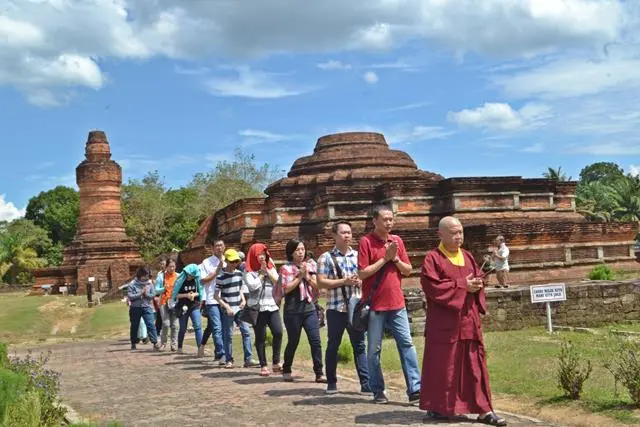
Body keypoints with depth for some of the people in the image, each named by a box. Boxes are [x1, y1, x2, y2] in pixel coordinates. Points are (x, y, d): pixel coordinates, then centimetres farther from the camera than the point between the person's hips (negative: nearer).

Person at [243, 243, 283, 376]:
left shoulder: (271, 268, 13)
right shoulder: (249, 272, 1)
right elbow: (253, 286, -14)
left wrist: (267, 271, -3)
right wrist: (262, 274, -4)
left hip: (272, 306, 3)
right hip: (257, 307, -3)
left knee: (278, 332, -9)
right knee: (261, 337, 1)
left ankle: (276, 363, 5)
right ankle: (263, 366, 8)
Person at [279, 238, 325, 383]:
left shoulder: (309, 267, 11)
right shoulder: (285, 268, -1)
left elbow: (317, 287, 7)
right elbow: (286, 289, -12)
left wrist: (307, 277, -7)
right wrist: (300, 276, -11)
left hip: (309, 308, 3)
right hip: (293, 310, -3)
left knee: (315, 341, -5)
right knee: (293, 342, 7)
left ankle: (319, 373, -1)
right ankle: (286, 371, 25)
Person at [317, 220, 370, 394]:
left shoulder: (358, 256, 9)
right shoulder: (326, 257, -2)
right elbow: (321, 282, -8)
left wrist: (361, 281, -8)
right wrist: (344, 281, -16)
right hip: (336, 308, -3)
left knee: (359, 346, 4)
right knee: (333, 346, 7)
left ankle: (366, 383, 5)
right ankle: (331, 383, 19)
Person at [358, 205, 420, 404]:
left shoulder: (397, 240, 10)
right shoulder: (366, 241, -6)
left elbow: (408, 270, 10)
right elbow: (362, 273, -12)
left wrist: (396, 259, -7)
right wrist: (385, 258, -14)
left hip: (397, 303, 4)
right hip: (374, 305, -4)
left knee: (407, 344, 0)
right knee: (374, 349, 4)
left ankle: (415, 389, 2)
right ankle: (378, 391, 15)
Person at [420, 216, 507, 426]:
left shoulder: (468, 256, 13)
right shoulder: (432, 258, -7)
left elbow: (478, 279, 19)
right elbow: (433, 287, -17)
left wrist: (477, 285, -6)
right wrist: (462, 285, -16)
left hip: (468, 320, 6)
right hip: (444, 322, -6)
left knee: (475, 365, 5)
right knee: (441, 365, 3)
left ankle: (483, 410, 7)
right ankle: (436, 407, 18)